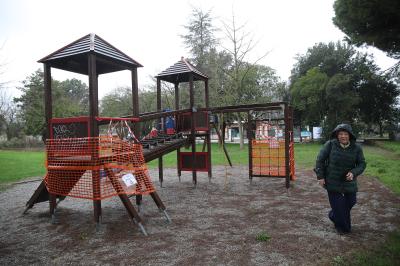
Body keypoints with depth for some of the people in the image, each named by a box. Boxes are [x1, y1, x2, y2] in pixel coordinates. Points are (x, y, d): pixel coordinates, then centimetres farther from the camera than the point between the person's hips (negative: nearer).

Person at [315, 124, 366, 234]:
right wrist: (320, 176, -9)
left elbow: (362, 164, -1)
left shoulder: (356, 148, -6)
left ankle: (333, 215, 42)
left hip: (349, 181, 3)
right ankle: (343, 227, 28)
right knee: (337, 205, 4)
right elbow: (320, 159, -7)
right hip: (333, 181, -3)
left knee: (351, 201, 14)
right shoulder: (330, 144, -13)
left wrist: (353, 173, -22)